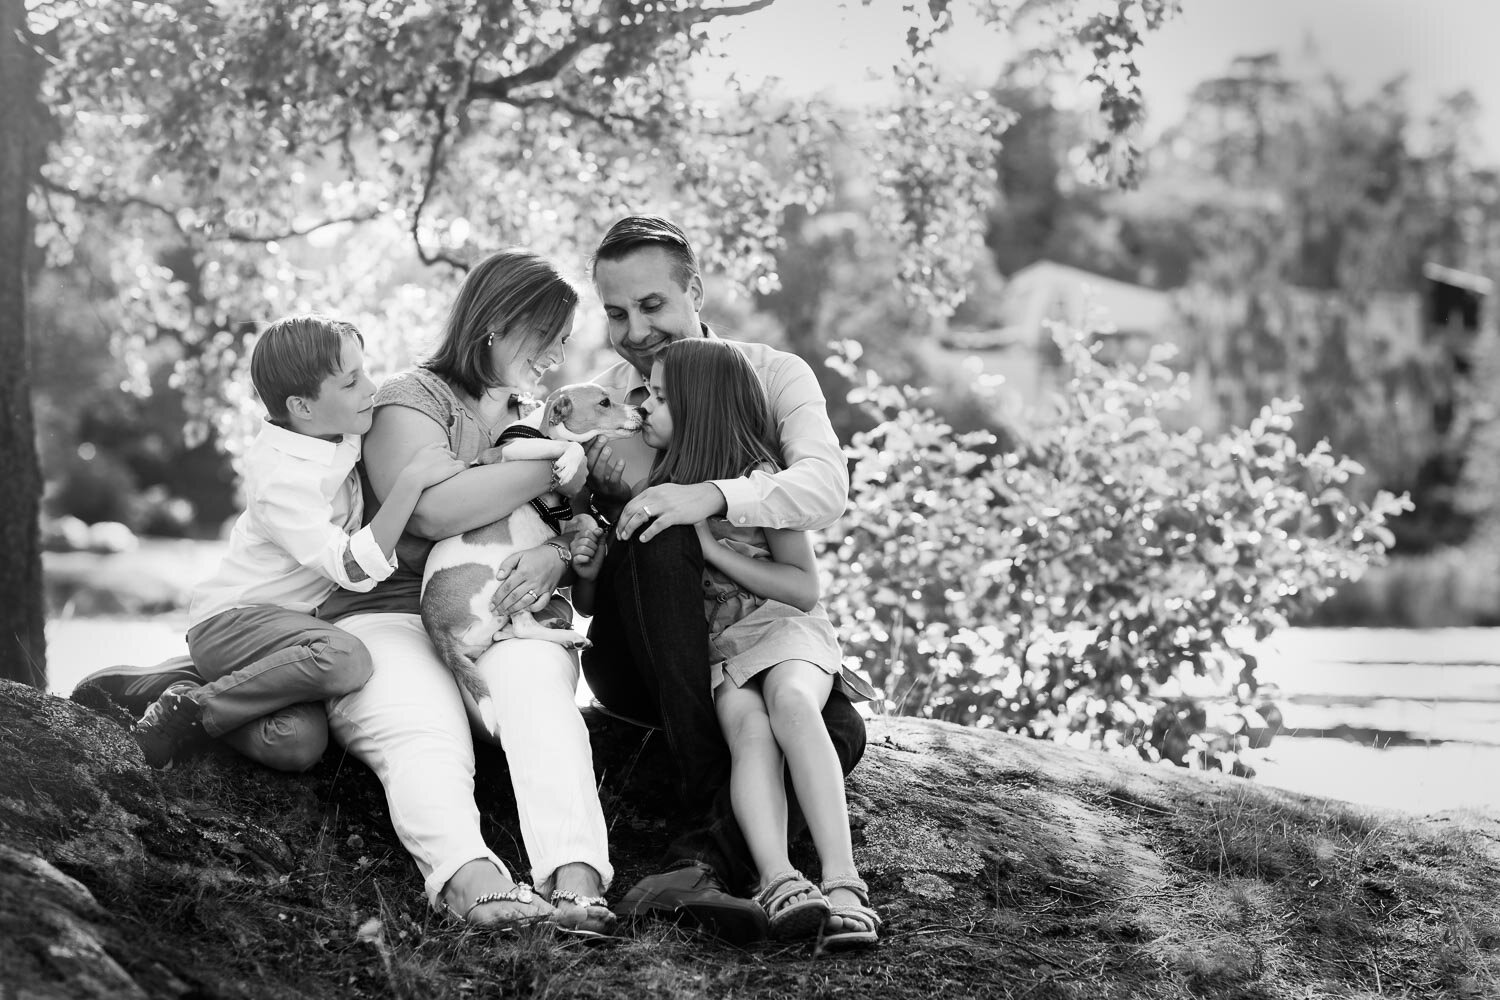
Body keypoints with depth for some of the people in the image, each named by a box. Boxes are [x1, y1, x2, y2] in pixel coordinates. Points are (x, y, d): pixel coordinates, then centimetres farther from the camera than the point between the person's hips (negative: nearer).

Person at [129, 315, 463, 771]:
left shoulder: (335, 436, 2)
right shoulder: (281, 480, -23)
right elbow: (356, 570, -29)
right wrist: (411, 481, -32)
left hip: (287, 617, 7)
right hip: (230, 620, -7)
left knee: (297, 745, -23)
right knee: (345, 659, -37)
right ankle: (187, 711, -19)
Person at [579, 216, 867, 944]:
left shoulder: (771, 375, 3)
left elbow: (825, 488, -18)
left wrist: (714, 495, -36)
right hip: (639, 658, 0)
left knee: (839, 728, -30)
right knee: (655, 542, -33)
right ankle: (710, 800, -40)